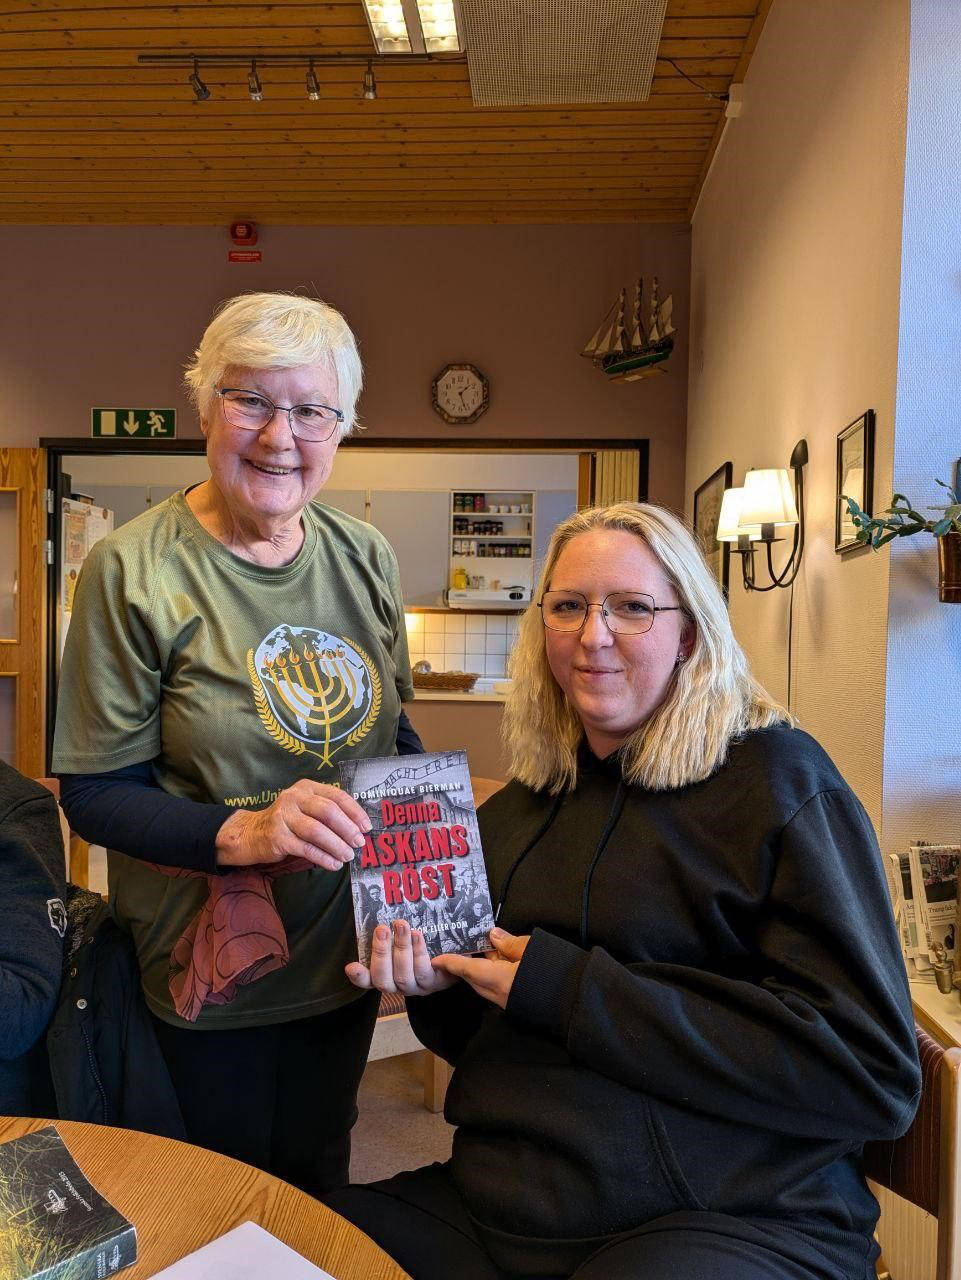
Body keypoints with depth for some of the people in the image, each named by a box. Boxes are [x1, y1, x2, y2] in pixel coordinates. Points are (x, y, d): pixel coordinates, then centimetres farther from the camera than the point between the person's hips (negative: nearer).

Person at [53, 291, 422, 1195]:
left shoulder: (364, 556, -2)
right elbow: (91, 791, -16)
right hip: (207, 977, -4)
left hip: (345, 960, 4)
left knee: (319, 1186, 26)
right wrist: (242, 831, -31)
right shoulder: (134, 568, -17)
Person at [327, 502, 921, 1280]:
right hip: (494, 1205, 5)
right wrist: (437, 986, -4)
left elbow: (874, 1072, -17)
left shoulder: (775, 778, -9)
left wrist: (576, 993, -20)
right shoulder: (518, 807, 9)